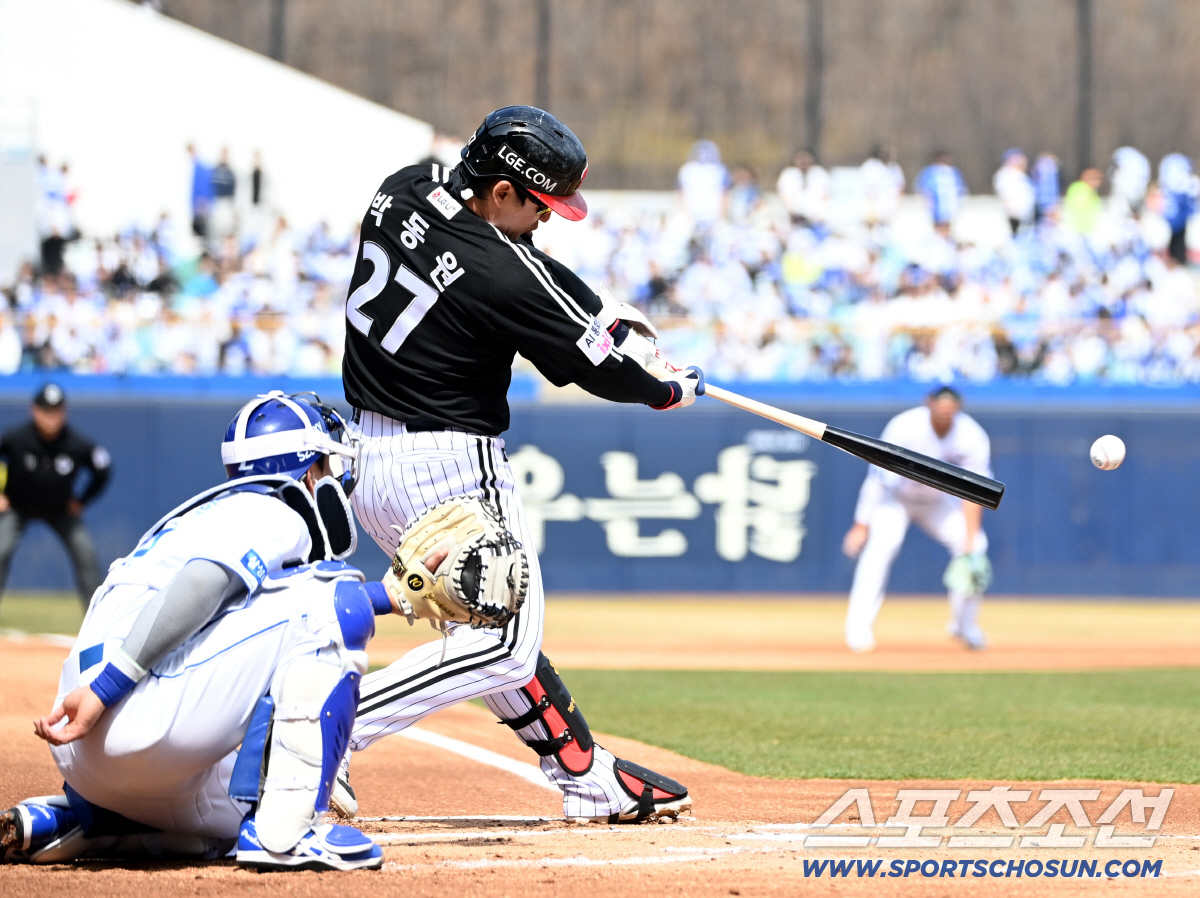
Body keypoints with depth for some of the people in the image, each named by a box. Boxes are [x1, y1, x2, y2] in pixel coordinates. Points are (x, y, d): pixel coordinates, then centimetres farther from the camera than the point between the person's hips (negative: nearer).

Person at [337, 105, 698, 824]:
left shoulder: (403, 191, 0)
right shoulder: (501, 275, -24)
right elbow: (596, 367, -10)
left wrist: (602, 311, 4)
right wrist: (674, 389, 9)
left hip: (364, 447, 10)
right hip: (447, 468, -10)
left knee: (495, 622, 17)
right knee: (506, 643, -2)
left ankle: (591, 780, 26)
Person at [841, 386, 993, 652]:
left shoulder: (973, 438, -22)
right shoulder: (904, 428, -30)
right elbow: (878, 478, -25)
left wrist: (969, 547, -26)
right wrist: (861, 525, -27)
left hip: (938, 501, 3)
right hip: (895, 498, -3)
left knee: (976, 548, -12)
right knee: (882, 544, -28)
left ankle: (964, 624, 9)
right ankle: (858, 627, -24)